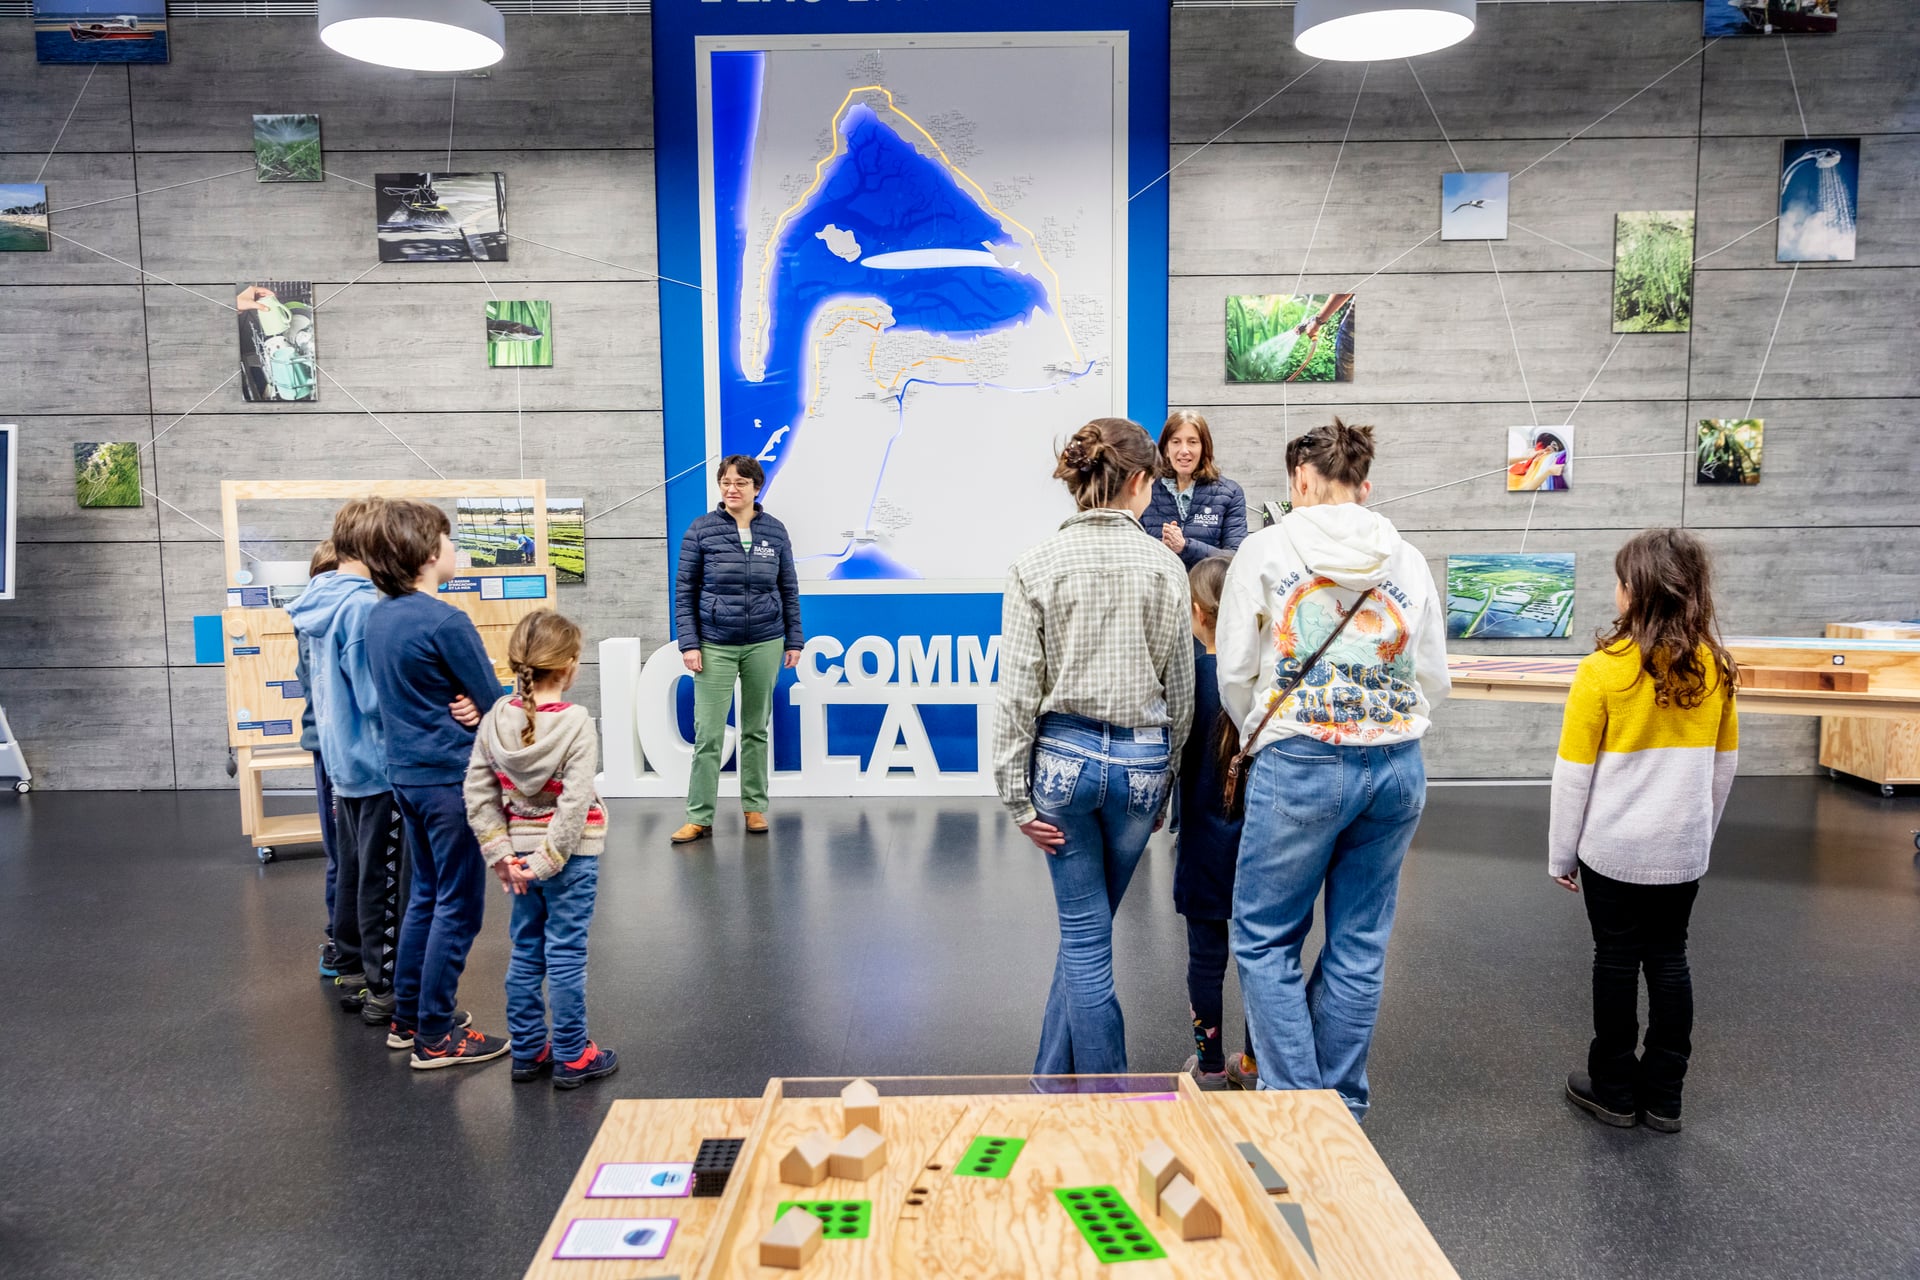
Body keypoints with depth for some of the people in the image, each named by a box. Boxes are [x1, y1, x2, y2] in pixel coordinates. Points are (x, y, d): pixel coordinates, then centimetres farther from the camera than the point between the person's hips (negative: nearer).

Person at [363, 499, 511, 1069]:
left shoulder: (379, 616, 6)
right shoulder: (445, 621, -20)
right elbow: (494, 700, -14)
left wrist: (461, 708, -1)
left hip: (406, 772, 9)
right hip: (451, 775, -9)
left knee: (427, 895, 20)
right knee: (458, 906, 2)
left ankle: (408, 1018, 29)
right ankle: (435, 1038, 9)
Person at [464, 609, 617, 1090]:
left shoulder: (496, 719, -2)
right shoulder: (576, 724, -17)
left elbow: (478, 793, -3)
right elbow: (575, 804, -22)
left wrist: (500, 853, -1)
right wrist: (548, 862, -15)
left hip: (518, 853, 5)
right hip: (569, 855, -5)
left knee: (526, 952, 16)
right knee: (566, 956, 3)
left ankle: (527, 1051, 25)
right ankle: (571, 1057, 14)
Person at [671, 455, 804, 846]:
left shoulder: (775, 531, 3)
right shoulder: (701, 530, -2)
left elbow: (789, 589, 8)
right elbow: (684, 591, -1)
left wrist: (794, 639, 5)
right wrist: (688, 644, -8)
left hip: (765, 644, 2)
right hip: (715, 645, -2)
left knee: (756, 729, 11)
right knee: (708, 733, -3)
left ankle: (755, 807, 22)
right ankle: (699, 817, 4)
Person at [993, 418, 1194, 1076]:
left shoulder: (1036, 566, -6)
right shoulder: (1165, 566, -2)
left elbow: (1018, 690, -8)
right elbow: (1181, 692, 3)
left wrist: (1017, 796, -2)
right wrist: (1163, 783, 15)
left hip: (1063, 755, -1)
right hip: (1141, 759, 2)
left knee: (1085, 933, 10)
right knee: (1087, 929, 17)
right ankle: (1054, 1080, 30)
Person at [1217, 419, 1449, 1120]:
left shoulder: (1268, 548, -2)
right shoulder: (1408, 560, 8)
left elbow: (1235, 672, 1)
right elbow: (1434, 680, 12)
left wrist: (1259, 738, 18)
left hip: (1301, 767, -4)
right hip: (1399, 767, 5)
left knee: (1264, 937, 9)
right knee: (1359, 945, 13)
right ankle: (1341, 1108, 24)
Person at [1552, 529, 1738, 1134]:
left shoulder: (1603, 670, -17)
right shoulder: (1715, 668, -3)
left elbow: (1573, 773, -12)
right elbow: (1724, 765, 8)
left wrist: (1560, 854, -1)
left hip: (1613, 850, -4)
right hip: (1682, 851, 4)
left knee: (1616, 962, 8)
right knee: (1669, 960, 13)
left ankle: (1614, 1089, 21)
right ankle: (1663, 1095, 22)